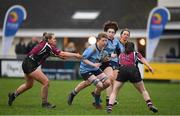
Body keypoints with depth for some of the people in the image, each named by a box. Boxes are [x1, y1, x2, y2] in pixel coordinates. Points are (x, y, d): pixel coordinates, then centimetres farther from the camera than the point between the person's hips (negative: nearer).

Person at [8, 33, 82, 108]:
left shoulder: (48, 47, 6)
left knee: (29, 85, 28)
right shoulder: (47, 47, -22)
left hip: (27, 64, 11)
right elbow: (62, 54, -25)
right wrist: (75, 55, -20)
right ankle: (44, 103, 0)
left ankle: (13, 95, 44)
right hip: (29, 65, -11)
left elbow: (60, 55, 6)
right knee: (46, 82, -12)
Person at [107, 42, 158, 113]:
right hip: (133, 70, -1)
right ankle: (150, 104, -5)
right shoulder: (135, 54, 22)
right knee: (143, 90, 13)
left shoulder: (121, 55, 30)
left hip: (122, 70, 1)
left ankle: (109, 107, -12)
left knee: (114, 91, 8)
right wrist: (149, 67, -4)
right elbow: (142, 59, 7)